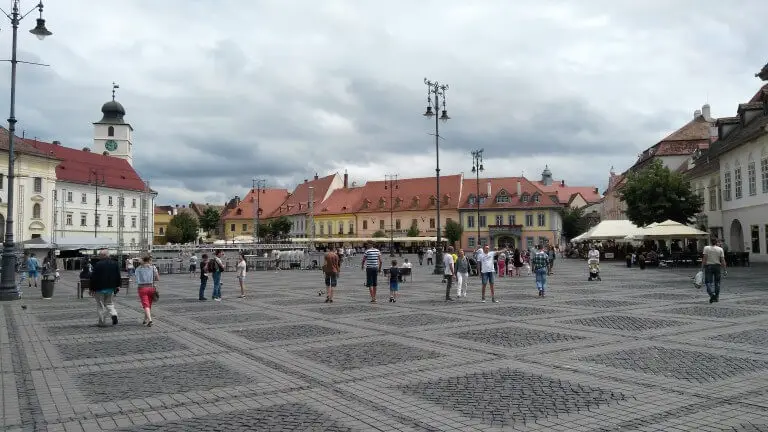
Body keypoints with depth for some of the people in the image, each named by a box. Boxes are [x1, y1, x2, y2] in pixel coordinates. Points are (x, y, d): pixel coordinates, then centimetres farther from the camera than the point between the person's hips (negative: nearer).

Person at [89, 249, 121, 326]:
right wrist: (117, 286, 16)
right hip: (111, 288, 4)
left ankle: (102, 322, 7)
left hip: (100, 288, -4)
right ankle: (114, 314, -5)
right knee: (109, 303, 20)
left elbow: (93, 278, -10)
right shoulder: (115, 263, 3)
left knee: (101, 305, 6)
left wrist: (92, 288, -3)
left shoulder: (98, 265, -12)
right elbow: (118, 276, 9)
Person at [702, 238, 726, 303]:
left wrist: (702, 267, -7)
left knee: (708, 282, -1)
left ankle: (712, 294, -23)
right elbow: (722, 260, -2)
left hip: (708, 266, -2)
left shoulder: (706, 248, -2)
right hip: (717, 266, 2)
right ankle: (716, 298, 17)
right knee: (717, 282, 12)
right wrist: (724, 269, 3)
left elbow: (704, 258, -8)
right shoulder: (720, 249, 1)